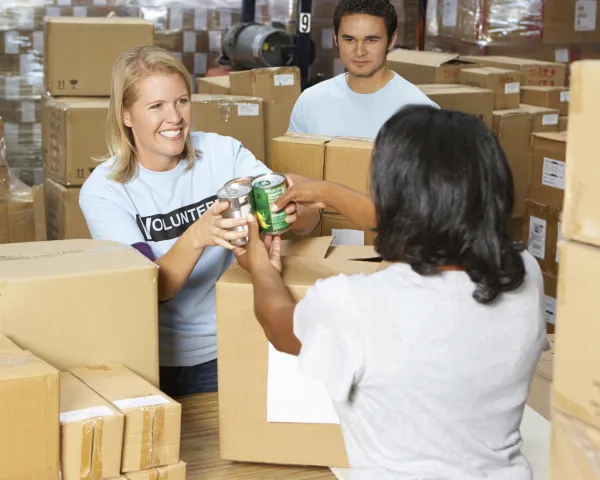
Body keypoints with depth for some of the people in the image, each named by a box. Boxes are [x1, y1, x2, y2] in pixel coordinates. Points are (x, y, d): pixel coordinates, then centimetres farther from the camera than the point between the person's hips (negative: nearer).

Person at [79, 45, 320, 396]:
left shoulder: (223, 153, -3)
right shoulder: (103, 191, -7)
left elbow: (310, 219, -7)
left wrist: (291, 213, -31)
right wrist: (196, 237, -35)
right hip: (155, 362, -1)